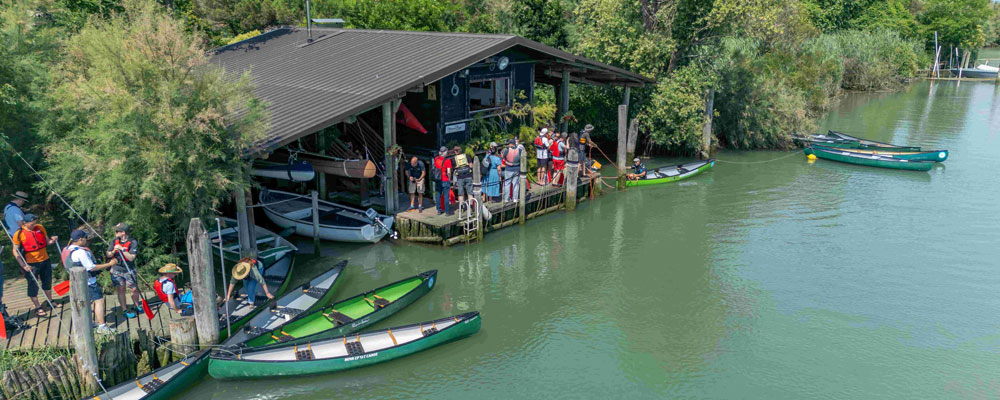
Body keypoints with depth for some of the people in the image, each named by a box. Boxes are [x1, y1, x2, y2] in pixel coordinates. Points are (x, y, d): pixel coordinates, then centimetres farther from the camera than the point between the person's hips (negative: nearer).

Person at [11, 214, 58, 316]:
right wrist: (24, 266, -17)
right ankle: (38, 307, 15)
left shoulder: (40, 227, 0)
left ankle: (50, 301, 35)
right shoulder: (19, 233, -13)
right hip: (31, 264, -4)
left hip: (45, 260, 4)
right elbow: (15, 251, -9)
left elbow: (47, 241, 11)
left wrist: (52, 240, -14)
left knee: (47, 282, 17)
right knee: (33, 285, 3)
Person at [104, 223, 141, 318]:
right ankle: (124, 310, 12)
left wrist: (122, 249, -27)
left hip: (129, 270, -3)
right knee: (120, 290, 3)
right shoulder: (115, 241, 2)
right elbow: (108, 255, 4)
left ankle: (136, 307, 26)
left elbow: (131, 258, -20)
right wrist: (113, 251, -17)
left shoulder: (133, 242, -13)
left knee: (134, 289, 4)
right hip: (116, 270, 3)